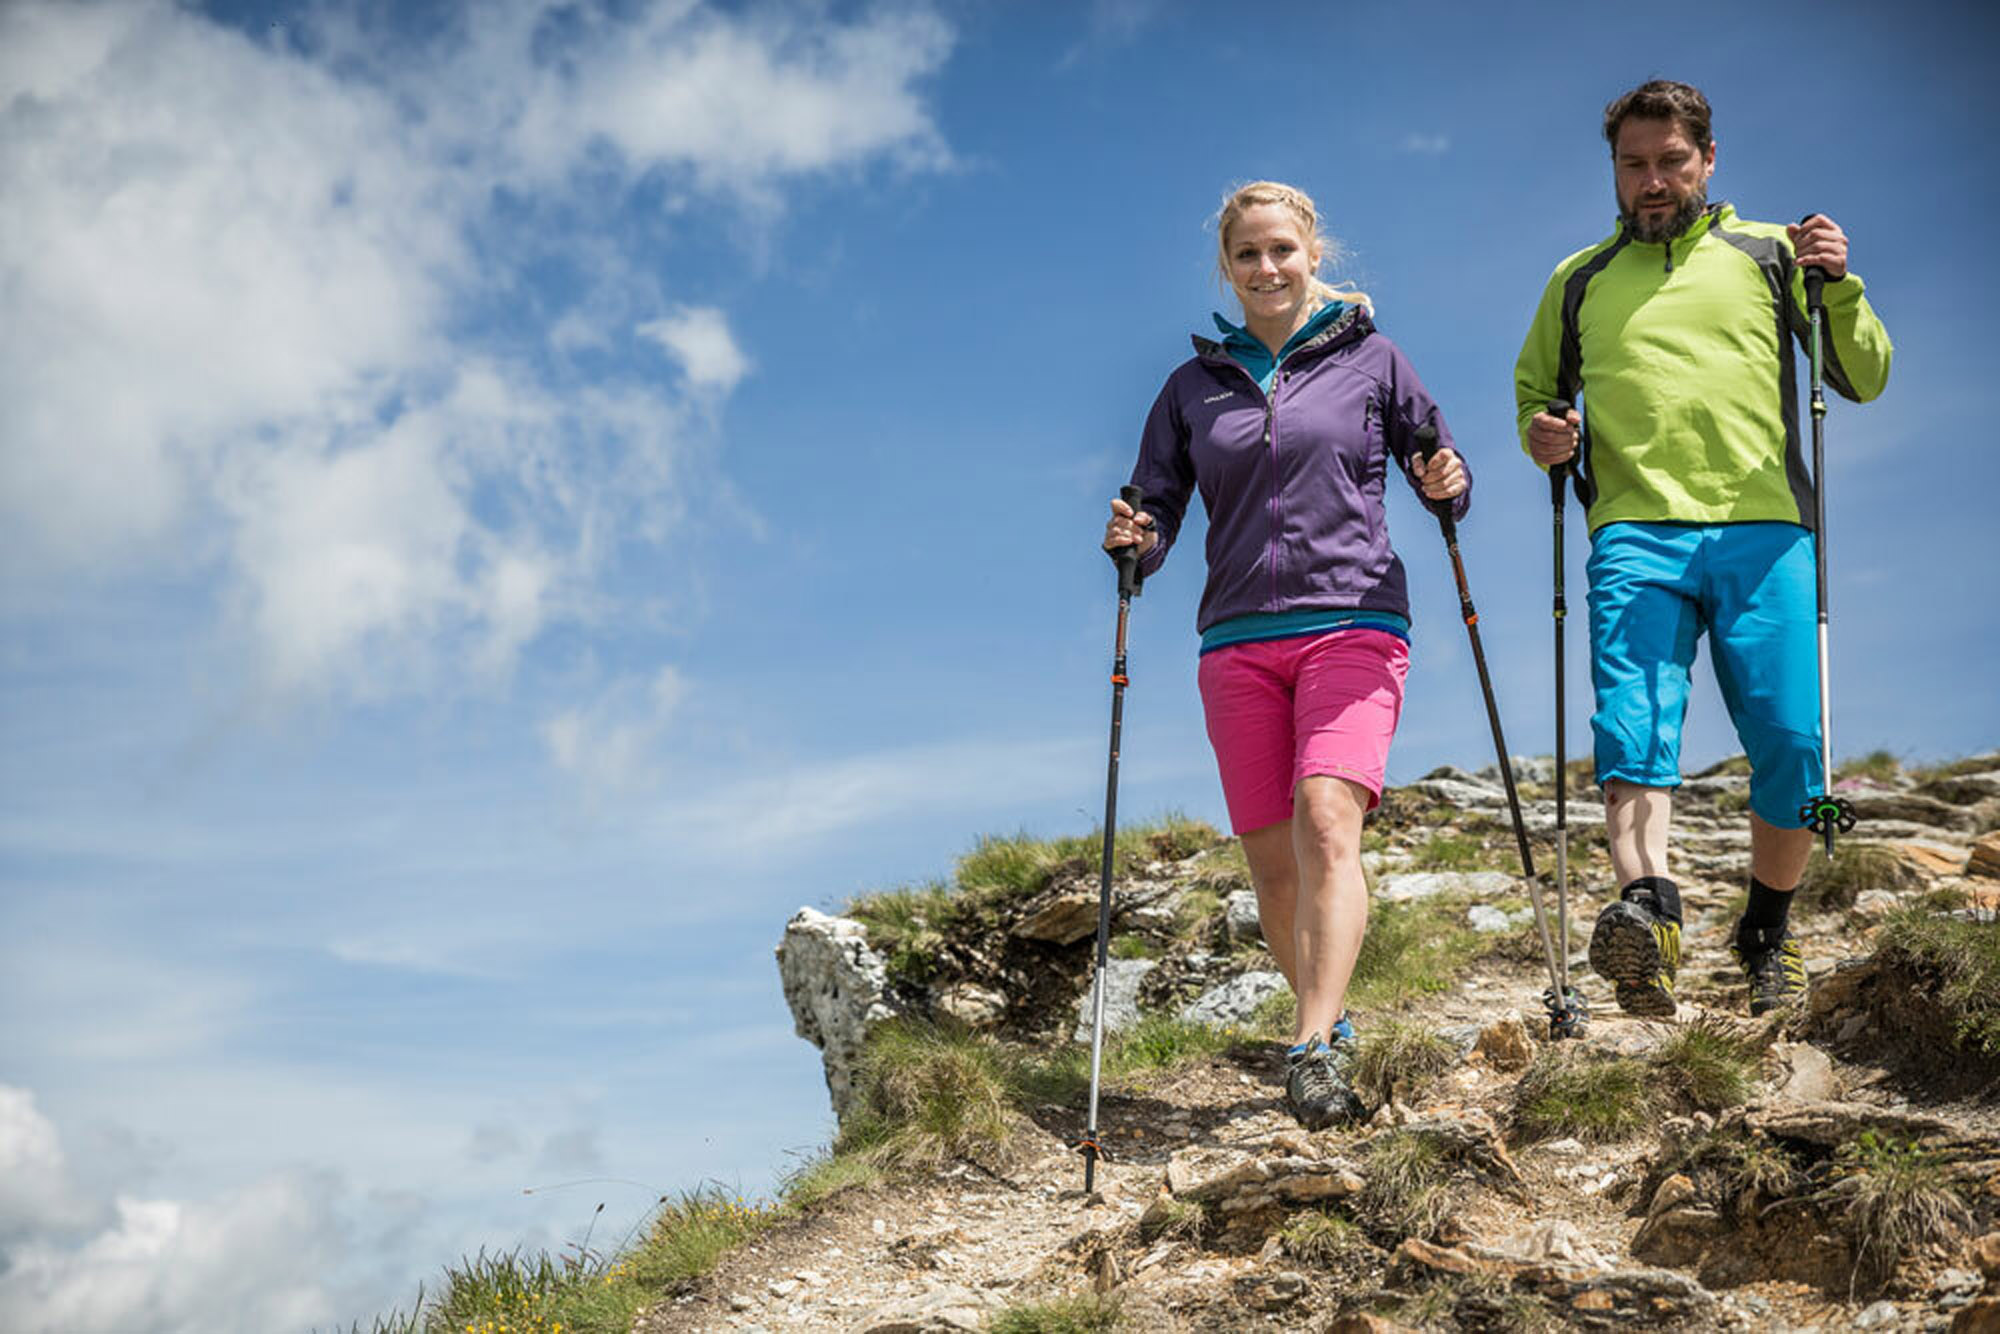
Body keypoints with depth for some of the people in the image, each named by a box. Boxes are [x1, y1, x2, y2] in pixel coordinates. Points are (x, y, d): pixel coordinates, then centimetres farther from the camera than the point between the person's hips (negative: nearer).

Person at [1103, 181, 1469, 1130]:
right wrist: (1135, 540, -8)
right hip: (1239, 641, 3)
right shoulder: (1195, 385, 15)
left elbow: (1442, 483, 13)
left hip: (1352, 622, -3)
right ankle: (1334, 1027, 20)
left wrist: (1446, 485, -10)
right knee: (1272, 862, 2)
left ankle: (1315, 1049, -29)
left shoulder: (1369, 358, 10)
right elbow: (1157, 513, 14)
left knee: (1327, 821, -23)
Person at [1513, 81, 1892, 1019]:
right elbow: (1533, 389, 32)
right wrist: (1541, 434, 9)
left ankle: (1766, 933, 13)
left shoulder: (1768, 255, 19)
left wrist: (1838, 288, -1)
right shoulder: (1579, 283, 23)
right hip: (1637, 532, 0)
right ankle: (1647, 908, -40)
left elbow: (1865, 381, 16)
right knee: (1634, 719, -23)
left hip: (1763, 532, 0)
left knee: (1793, 745, -8)